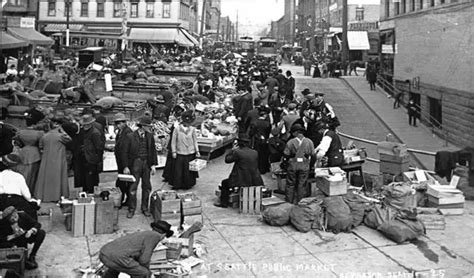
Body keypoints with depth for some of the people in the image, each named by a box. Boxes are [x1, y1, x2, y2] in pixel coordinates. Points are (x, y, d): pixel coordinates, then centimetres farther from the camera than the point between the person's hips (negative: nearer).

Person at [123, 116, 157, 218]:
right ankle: (131, 209, 14)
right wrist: (126, 166, -9)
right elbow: (125, 152, -6)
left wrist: (153, 165, 4)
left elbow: (153, 150, 9)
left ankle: (145, 208, 23)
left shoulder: (149, 136, 3)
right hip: (135, 163, -4)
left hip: (147, 163, 4)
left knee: (147, 187, 9)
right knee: (133, 187, 1)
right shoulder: (131, 136, -9)